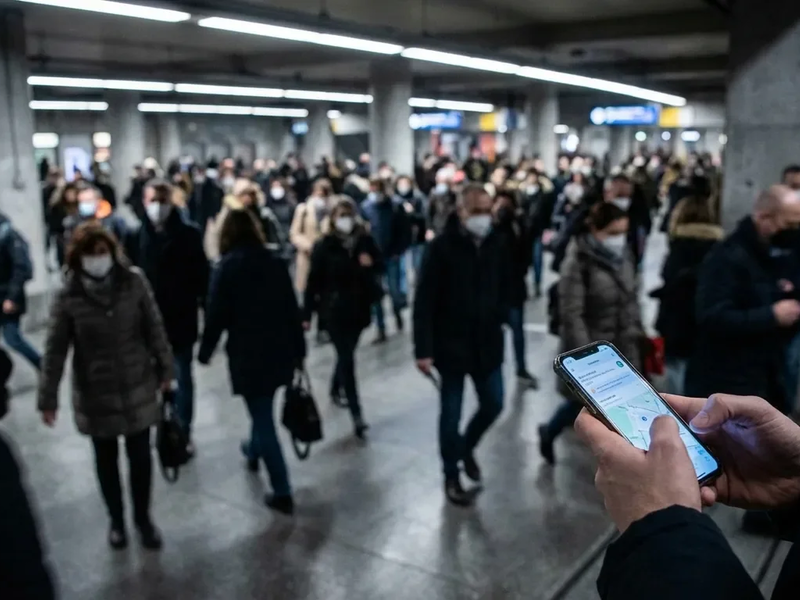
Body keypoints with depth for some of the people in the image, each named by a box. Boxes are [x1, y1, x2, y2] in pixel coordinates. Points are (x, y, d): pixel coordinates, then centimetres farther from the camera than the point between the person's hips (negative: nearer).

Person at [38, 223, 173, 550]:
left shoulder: (133, 281, -11)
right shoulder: (69, 295, -13)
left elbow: (154, 328, -2)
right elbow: (55, 349, -8)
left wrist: (165, 369, 4)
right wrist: (48, 398, -6)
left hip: (138, 386, 0)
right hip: (95, 392, 0)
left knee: (140, 455, 10)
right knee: (106, 459, 16)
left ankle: (143, 517, 33)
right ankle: (116, 520, 37)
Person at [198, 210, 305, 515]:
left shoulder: (227, 267, -8)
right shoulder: (276, 262, 3)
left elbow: (216, 314, -9)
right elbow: (292, 309, 4)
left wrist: (205, 351, 5)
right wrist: (299, 350, 11)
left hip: (247, 353, -5)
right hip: (279, 350, 5)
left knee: (263, 417, 1)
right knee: (263, 410, 28)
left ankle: (282, 492, 2)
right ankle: (255, 448, 53)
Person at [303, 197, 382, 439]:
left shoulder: (366, 241, 0)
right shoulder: (324, 245, -8)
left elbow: (379, 267, 10)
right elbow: (313, 281, -7)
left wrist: (370, 263, -14)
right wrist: (307, 313, -8)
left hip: (359, 307, 4)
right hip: (334, 308, -4)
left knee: (346, 354, 18)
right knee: (347, 358, -8)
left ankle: (335, 389, 45)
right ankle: (356, 413, -6)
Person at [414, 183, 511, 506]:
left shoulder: (497, 245, 0)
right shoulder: (442, 247, -14)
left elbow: (506, 287, 15)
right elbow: (424, 302, -14)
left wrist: (501, 316, -1)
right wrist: (423, 349, -17)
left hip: (488, 342, 4)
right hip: (452, 344, -4)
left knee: (493, 404, 12)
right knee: (451, 413, 7)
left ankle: (467, 447, 41)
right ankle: (451, 476, 25)